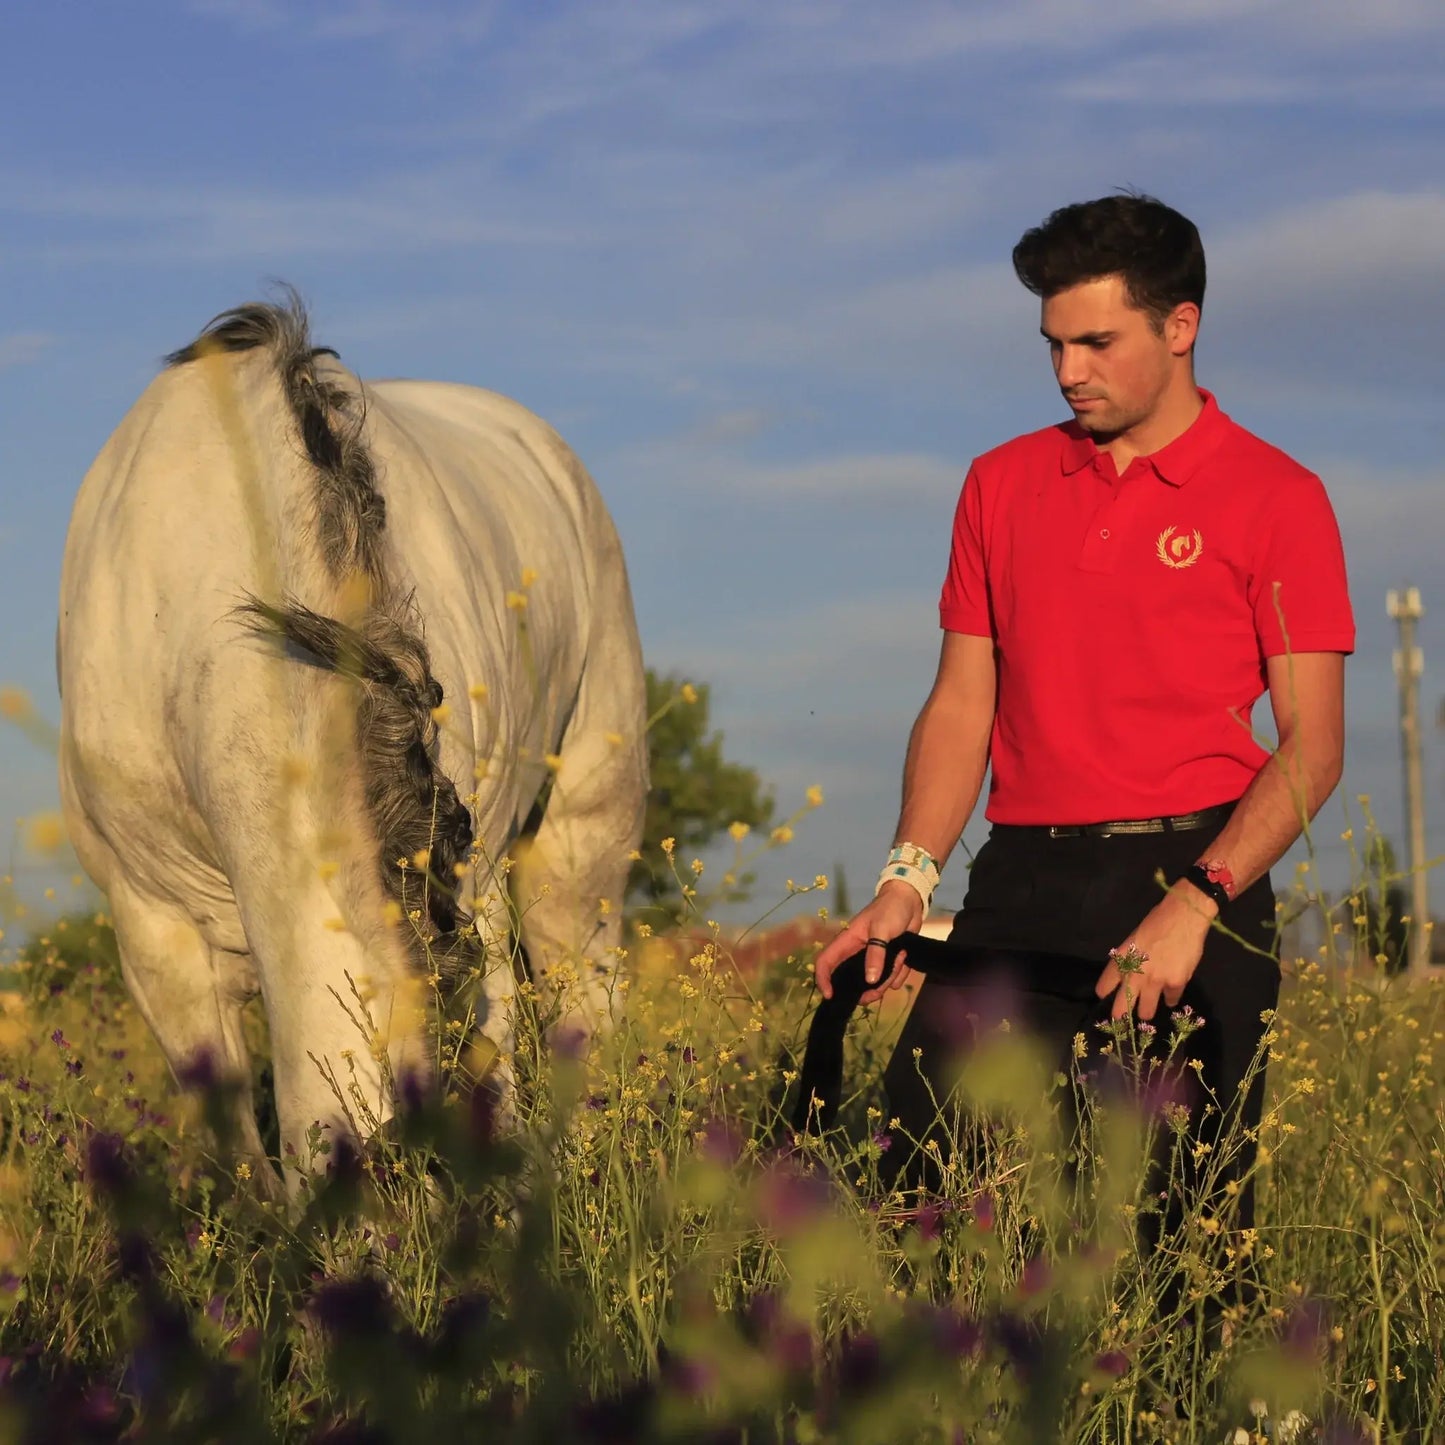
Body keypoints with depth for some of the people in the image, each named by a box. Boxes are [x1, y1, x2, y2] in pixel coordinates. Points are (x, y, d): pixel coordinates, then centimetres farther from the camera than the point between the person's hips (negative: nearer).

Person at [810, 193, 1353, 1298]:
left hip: (1190, 883, -3)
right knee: (913, 1180, -5)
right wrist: (910, 877, 0)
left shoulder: (1276, 499, 1)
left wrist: (1195, 904, -15)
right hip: (1020, 894, 4)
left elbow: (1313, 745, -3)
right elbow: (962, 706, 15)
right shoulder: (1002, 485, 14)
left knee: (1187, 1221, -4)